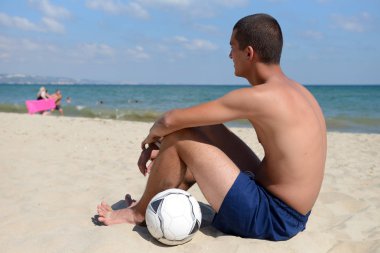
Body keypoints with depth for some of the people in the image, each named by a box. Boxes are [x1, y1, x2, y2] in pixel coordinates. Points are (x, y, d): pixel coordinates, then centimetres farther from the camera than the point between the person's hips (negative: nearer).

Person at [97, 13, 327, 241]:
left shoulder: (260, 97, -21)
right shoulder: (295, 90, 9)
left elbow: (170, 120, -18)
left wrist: (152, 136, 6)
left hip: (272, 218, -9)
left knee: (178, 136, -8)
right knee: (208, 132, 14)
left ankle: (140, 212, 14)